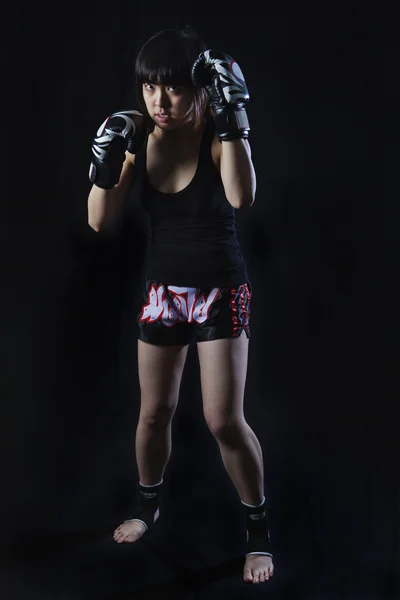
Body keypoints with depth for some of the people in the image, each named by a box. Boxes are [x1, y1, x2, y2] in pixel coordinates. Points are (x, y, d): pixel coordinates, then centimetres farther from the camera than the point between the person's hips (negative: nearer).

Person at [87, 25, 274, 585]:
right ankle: (148, 506, 40)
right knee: (154, 412, 14)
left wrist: (232, 119, -37)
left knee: (225, 420, -7)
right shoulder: (136, 137, -7)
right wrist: (106, 163, -20)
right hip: (162, 289, 4)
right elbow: (101, 221, -6)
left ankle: (259, 531, 16)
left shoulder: (218, 135, -16)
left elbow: (242, 198, -36)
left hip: (221, 290, -3)